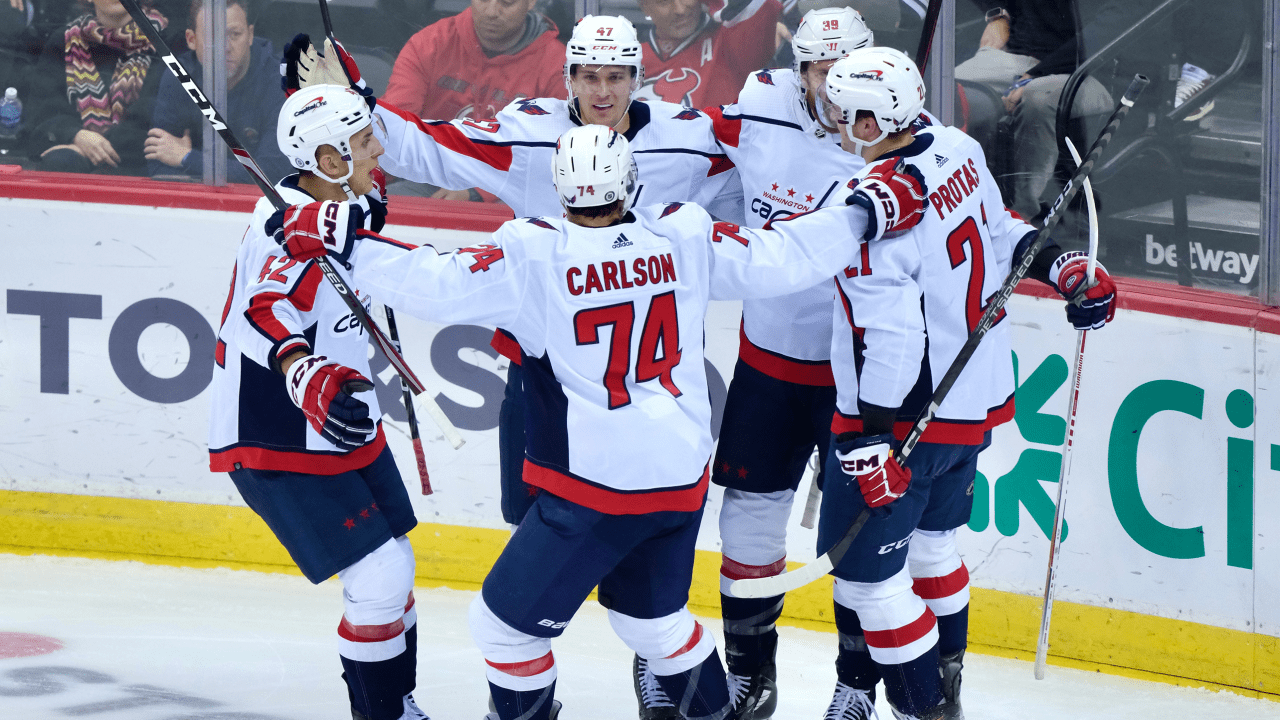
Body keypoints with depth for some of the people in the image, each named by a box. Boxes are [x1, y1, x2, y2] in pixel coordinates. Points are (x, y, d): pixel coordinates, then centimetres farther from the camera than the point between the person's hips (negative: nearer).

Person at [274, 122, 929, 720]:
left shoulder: (531, 256, -13)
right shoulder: (683, 239, -2)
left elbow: (434, 285, -20)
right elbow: (783, 257, 3)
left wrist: (340, 241, -13)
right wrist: (868, 209, 16)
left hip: (595, 490, -6)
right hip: (684, 475, 6)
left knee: (507, 620, 9)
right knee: (649, 614, 29)